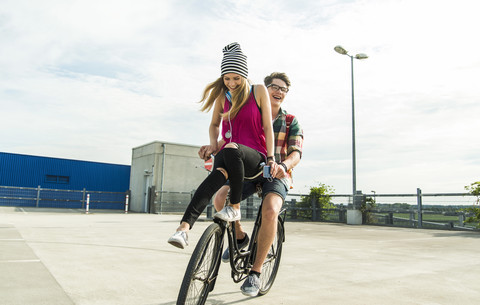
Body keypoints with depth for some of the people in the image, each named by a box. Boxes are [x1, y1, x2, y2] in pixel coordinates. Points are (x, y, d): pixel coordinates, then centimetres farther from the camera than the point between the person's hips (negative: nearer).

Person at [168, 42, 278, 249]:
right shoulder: (222, 95, 11)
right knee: (219, 174, -34)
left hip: (254, 156, -2)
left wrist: (271, 158, -8)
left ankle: (234, 207, -24)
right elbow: (214, 124, 22)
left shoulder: (258, 91, 2)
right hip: (228, 154, 3)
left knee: (231, 149, -38)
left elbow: (268, 127, 1)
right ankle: (184, 227, -45)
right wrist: (213, 143, 1)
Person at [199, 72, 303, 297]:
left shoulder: (291, 122, 1)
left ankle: (255, 272, -16)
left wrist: (284, 165, -37)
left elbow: (296, 152, -12)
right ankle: (240, 237, 4)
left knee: (270, 210, -33)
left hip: (277, 176, -2)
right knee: (221, 197, -26)